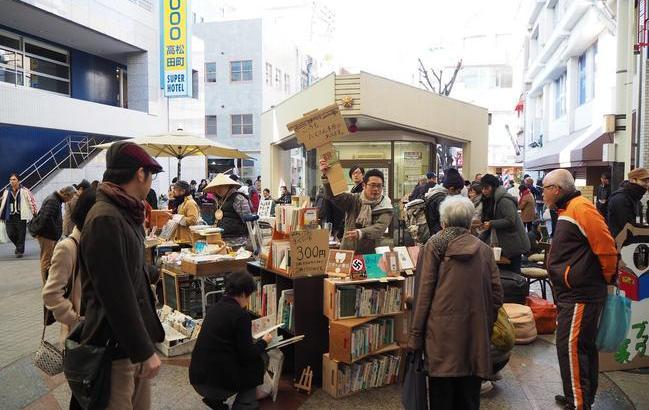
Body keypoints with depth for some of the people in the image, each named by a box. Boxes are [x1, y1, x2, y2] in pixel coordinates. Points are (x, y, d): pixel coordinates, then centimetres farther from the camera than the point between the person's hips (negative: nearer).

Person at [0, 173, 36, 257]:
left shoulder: (24, 191, -3)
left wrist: (34, 213, -6)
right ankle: (18, 246, 28)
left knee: (21, 234, -2)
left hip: (21, 216, -4)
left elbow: (32, 201, -3)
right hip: (10, 216, 4)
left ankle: (20, 251, 10)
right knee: (10, 233, 2)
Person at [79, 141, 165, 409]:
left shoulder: (125, 213, 11)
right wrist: (144, 351, -19)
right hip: (116, 346, -9)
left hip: (135, 336, 9)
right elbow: (116, 296, -24)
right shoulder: (105, 220, -21)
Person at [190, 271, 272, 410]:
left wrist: (253, 341, 30)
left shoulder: (215, 308, 10)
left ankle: (215, 399, 16)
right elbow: (247, 355, -10)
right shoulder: (240, 314, -13)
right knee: (260, 358, 14)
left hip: (197, 378, 8)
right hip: (218, 381, -7)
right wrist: (263, 342, 9)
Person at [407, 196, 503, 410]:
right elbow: (496, 293, 6)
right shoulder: (484, 249, 6)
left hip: (442, 333, -3)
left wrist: (415, 335, -3)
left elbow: (424, 291, -6)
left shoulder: (434, 245, -2)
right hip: (475, 333, 3)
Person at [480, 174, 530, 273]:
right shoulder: (490, 201, 11)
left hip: (513, 244, -9)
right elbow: (489, 221, 12)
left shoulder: (505, 201, -17)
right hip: (504, 244, 9)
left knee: (513, 272, -3)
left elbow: (510, 221, -25)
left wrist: (491, 224, -29)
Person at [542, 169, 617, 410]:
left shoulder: (580, 208, -17)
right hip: (576, 293, 10)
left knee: (571, 347, -6)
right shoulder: (567, 210, 15)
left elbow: (606, 246, -20)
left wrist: (608, 277, -7)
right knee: (584, 347, 19)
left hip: (579, 295, -10)